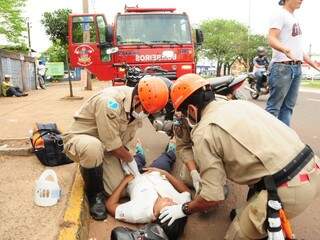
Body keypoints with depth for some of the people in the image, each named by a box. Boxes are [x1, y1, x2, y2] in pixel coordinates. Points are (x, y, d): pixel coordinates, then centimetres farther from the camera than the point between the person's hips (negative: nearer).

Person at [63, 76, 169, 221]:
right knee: (94, 147, -42)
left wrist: (125, 158, -9)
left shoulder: (136, 107, -7)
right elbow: (113, 145, -26)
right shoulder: (110, 102, -33)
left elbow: (125, 138, 5)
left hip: (105, 146, 7)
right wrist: (130, 159, -10)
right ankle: (94, 193, -13)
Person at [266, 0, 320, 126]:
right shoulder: (280, 14, -3)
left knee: (288, 106, 8)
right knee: (273, 107, -8)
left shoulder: (294, 18, 22)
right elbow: (272, 39, -17)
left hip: (297, 67, 9)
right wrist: (286, 50, -36)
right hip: (282, 67, -9)